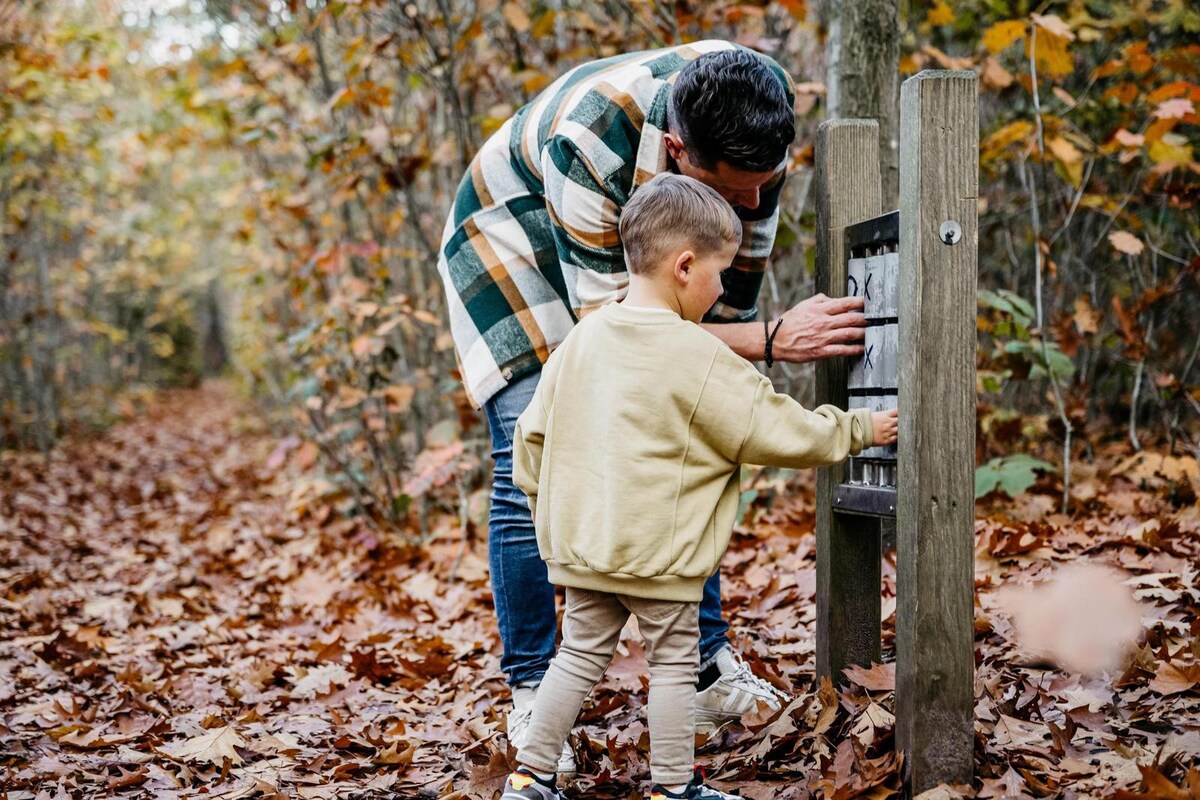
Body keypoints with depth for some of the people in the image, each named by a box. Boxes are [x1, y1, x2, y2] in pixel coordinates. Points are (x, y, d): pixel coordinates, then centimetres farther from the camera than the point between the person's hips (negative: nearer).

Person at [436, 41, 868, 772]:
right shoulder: (589, 139, -43)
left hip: (628, 241, 5)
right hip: (516, 241, -5)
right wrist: (772, 341, -45)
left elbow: (744, 256, -10)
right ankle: (531, 698, -1)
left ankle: (709, 667, 7)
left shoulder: (763, 103, -26)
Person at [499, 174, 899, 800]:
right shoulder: (699, 359, -16)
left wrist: (547, 507, 22)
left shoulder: (582, 339, 4)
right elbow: (779, 432, -10)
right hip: (660, 555, -6)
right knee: (674, 663, 9)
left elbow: (531, 435, 9)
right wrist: (858, 430, 5)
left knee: (580, 654, 17)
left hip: (579, 544, 6)